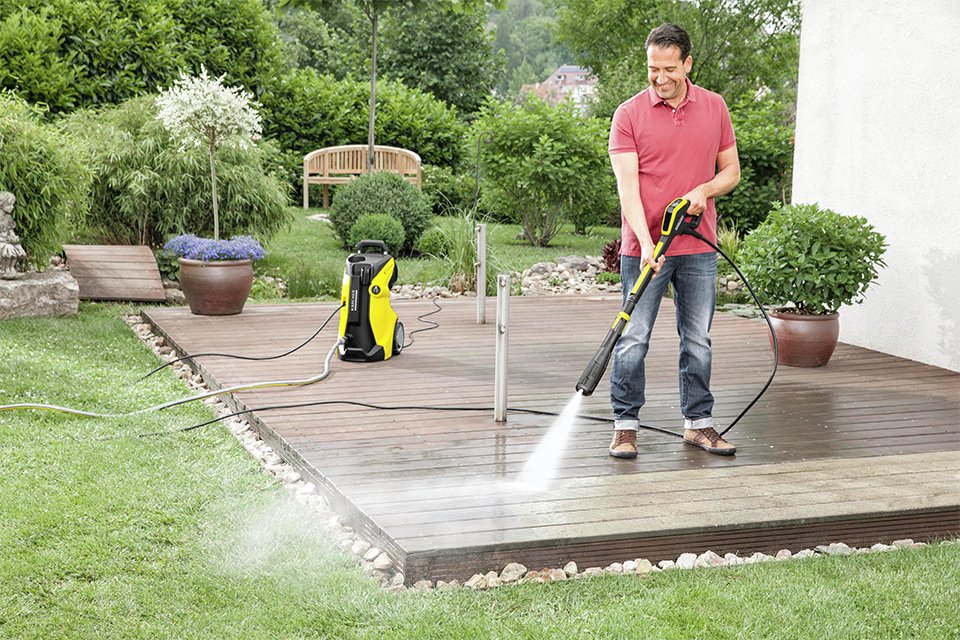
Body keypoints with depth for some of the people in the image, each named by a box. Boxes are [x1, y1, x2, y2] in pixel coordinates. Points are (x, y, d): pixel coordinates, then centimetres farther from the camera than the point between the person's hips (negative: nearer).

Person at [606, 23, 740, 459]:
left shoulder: (714, 108, 5)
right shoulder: (629, 114, -5)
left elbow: (731, 170, 12)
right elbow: (627, 186, -12)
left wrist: (704, 190, -11)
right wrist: (645, 244, -24)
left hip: (698, 248, 3)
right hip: (643, 248, -3)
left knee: (697, 339, 9)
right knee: (634, 339, -1)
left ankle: (698, 423, 20)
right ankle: (625, 426, 8)